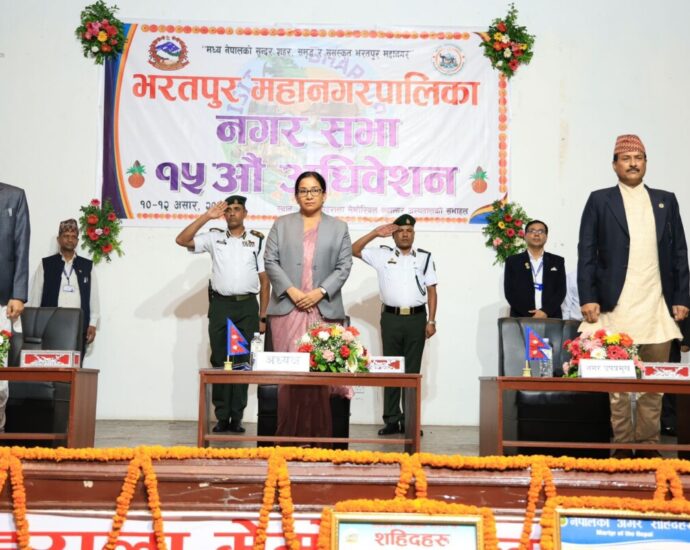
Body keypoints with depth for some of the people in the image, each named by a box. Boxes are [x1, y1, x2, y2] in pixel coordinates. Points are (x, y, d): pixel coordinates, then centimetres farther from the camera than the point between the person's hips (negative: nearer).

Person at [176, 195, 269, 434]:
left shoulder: (257, 241, 7)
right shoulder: (214, 237, 8)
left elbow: (264, 280, 6)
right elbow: (182, 240, -5)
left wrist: (263, 316, 2)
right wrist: (207, 216, -9)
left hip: (247, 306, -1)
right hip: (220, 305, 1)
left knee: (242, 362, 2)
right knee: (219, 361, 2)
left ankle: (236, 417, 7)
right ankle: (222, 417, 8)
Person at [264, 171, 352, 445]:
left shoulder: (339, 227, 14)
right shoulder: (282, 224, 15)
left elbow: (343, 267, 6)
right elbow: (271, 261, 6)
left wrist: (319, 292, -8)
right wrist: (291, 290, -8)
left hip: (324, 309, 0)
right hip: (287, 308, 0)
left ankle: (318, 434, 2)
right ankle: (288, 434, 3)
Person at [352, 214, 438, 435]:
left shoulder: (425, 257, 8)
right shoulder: (383, 254, 8)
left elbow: (431, 291, 6)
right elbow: (354, 250, 2)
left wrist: (431, 321, -1)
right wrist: (375, 233, -5)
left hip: (416, 318, 0)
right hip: (391, 318, 0)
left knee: (412, 370, 3)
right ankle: (391, 420, 7)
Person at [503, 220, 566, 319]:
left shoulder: (557, 261, 13)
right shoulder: (513, 261, 9)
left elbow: (561, 291, 5)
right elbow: (510, 292, 1)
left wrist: (545, 312, -11)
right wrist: (529, 315, -11)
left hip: (551, 319, 1)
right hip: (521, 319, -1)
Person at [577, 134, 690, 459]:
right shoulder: (599, 201, 6)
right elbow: (586, 253, 1)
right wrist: (588, 298, -7)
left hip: (658, 307, 3)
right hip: (616, 306, -3)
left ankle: (648, 445, 14)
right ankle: (622, 446, 8)